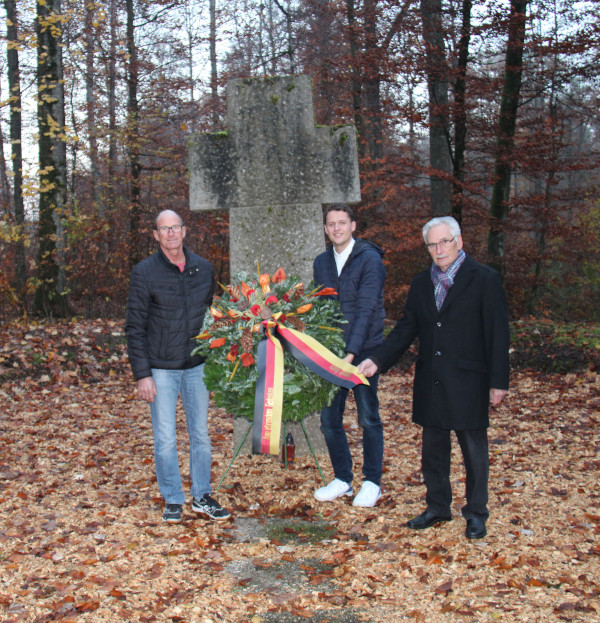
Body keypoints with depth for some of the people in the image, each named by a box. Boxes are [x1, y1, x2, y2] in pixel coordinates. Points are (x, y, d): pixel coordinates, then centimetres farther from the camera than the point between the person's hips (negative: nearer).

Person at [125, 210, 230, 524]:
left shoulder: (203, 268, 5)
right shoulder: (144, 272, -6)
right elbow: (135, 327, -6)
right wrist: (142, 374, -11)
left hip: (197, 366, 3)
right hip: (161, 368, -3)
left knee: (201, 434, 10)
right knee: (165, 439, 4)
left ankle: (202, 498, 23)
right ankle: (173, 500, 19)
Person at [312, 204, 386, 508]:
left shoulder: (370, 259, -10)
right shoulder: (321, 262, 10)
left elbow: (366, 310, -17)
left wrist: (351, 352, -24)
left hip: (363, 351, -5)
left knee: (368, 418, 4)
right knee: (329, 419, 8)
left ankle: (372, 482, 18)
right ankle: (342, 479, 24)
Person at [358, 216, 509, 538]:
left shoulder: (484, 279, -7)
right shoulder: (421, 283, 10)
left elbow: (498, 334, -8)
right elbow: (406, 329, 9)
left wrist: (498, 382, -11)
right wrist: (377, 360, -4)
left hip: (468, 382, -5)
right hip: (430, 383, 5)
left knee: (473, 448, 6)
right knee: (433, 446, 15)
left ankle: (476, 514, 22)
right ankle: (437, 507, 31)